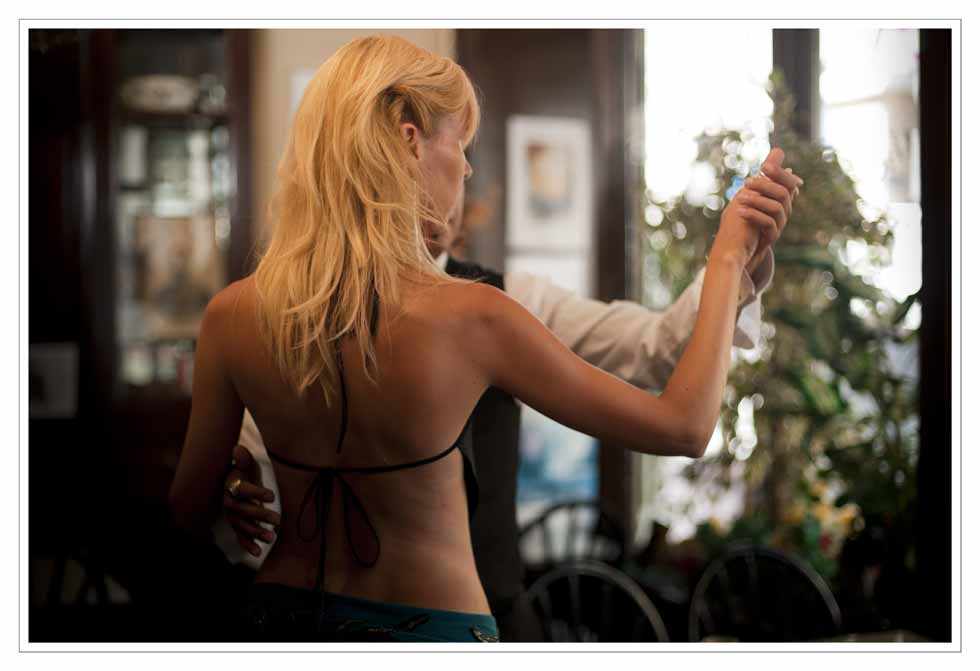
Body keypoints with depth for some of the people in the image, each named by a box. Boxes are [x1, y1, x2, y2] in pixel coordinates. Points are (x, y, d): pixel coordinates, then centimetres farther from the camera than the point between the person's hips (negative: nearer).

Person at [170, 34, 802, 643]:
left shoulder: (232, 315, -12)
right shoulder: (470, 319, -22)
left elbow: (192, 510, 1)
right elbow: (684, 426, -13)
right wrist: (728, 256, -2)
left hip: (283, 611, 3)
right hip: (432, 624, -3)